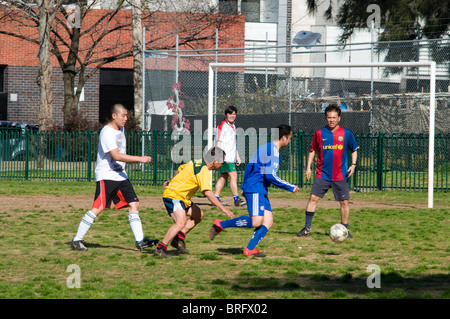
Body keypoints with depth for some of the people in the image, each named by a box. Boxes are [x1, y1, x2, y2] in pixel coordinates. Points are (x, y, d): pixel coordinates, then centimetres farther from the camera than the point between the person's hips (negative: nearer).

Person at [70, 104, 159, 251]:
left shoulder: (120, 129, 13)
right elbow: (116, 156, -26)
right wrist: (140, 159, -28)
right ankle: (77, 240, -6)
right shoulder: (107, 132, -17)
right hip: (106, 176, -9)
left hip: (120, 175, 9)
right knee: (98, 208, -13)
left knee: (134, 204, 1)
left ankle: (140, 241, 2)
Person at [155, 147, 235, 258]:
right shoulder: (204, 171, -19)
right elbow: (208, 193, -30)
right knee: (181, 222, -29)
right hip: (173, 195, -11)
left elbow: (180, 169, 28)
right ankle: (160, 249, -25)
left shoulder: (197, 163, 10)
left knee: (198, 215, 18)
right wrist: (223, 208, -29)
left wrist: (172, 181, 45)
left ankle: (178, 238, 12)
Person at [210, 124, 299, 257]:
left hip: (261, 191, 10)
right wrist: (290, 187, -10)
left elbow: (250, 166, 23)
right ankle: (220, 225, -12)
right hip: (254, 190, -10)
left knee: (268, 221, 0)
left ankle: (250, 249, -4)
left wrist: (245, 186, 27)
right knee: (256, 220, -21)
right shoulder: (272, 150, -14)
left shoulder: (267, 148, 18)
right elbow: (270, 175, -19)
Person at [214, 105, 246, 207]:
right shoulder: (223, 125, -7)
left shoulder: (233, 126, 20)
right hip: (225, 157, -9)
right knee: (233, 175, -16)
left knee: (223, 177, 9)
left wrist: (237, 157, 27)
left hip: (231, 158, 9)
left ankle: (216, 199, 12)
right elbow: (219, 142, -11)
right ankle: (236, 199, -20)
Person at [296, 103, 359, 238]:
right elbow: (313, 151, 11)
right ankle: (307, 228, -3)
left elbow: (354, 150, 12)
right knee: (313, 198, -9)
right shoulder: (319, 133, 2)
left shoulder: (346, 133, 1)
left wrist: (353, 164, -3)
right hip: (322, 174, 0)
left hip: (340, 175, 0)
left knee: (344, 202, 1)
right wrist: (308, 167, 3)